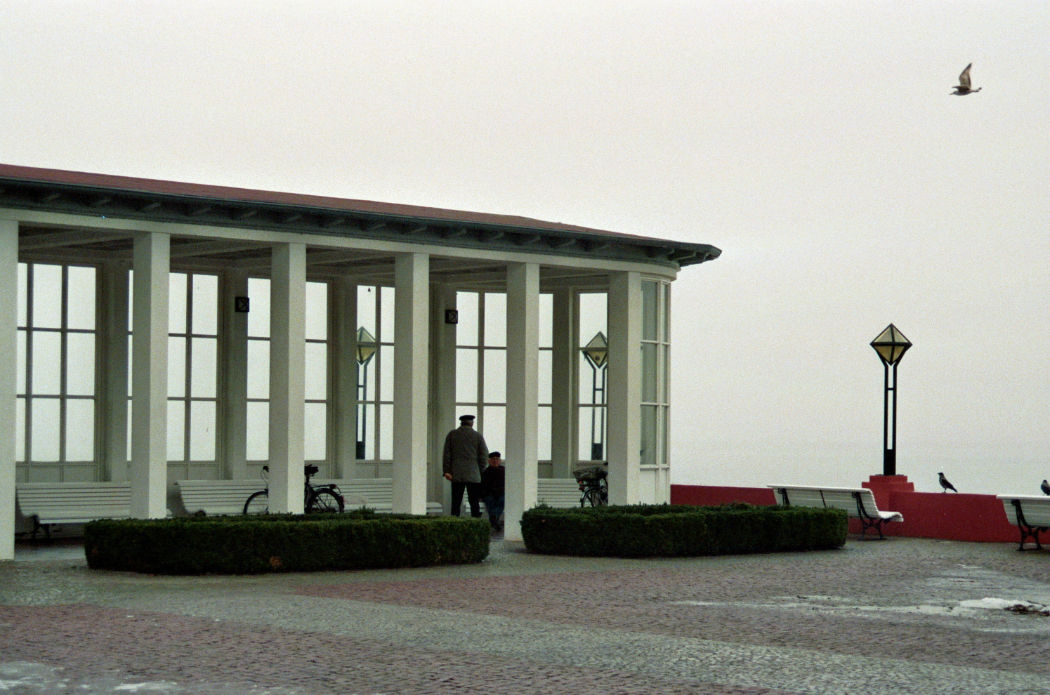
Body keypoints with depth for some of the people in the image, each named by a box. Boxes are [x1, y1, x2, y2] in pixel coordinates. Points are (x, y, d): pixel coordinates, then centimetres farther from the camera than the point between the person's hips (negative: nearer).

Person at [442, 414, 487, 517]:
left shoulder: (452, 434, 6)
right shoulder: (478, 436, 2)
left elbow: (447, 454, 2)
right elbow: (484, 455, 1)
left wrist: (446, 471, 2)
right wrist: (480, 472, 9)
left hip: (456, 475, 1)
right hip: (473, 475, -1)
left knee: (456, 502, 3)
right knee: (474, 502, 0)